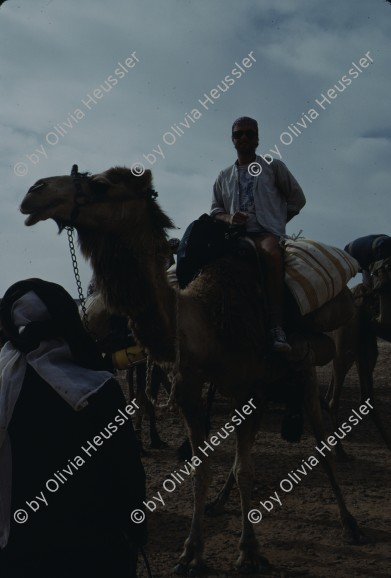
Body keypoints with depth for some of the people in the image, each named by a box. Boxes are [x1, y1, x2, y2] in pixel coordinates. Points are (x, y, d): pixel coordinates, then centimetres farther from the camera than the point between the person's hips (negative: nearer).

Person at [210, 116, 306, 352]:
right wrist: (229, 218, -3)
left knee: (271, 252, -40)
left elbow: (297, 199, 15)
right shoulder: (224, 177, 22)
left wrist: (277, 222, 5)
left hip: (267, 232, -4)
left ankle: (277, 327, -48)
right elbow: (215, 211, 20)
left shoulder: (273, 167, 14)